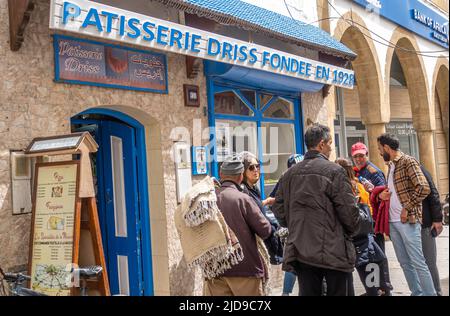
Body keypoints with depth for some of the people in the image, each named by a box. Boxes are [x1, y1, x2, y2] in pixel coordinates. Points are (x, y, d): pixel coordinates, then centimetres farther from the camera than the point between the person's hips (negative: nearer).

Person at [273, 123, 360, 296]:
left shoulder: (290, 174, 6)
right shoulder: (334, 171, -10)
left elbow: (278, 208, 8)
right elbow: (348, 210, -11)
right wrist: (351, 231, 9)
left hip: (301, 251, 5)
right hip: (333, 250, -4)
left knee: (308, 292, 11)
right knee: (337, 292, 8)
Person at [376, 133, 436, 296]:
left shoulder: (408, 161, -10)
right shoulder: (391, 165, 16)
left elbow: (424, 188, -20)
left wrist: (407, 208, -18)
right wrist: (382, 195, 6)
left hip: (408, 220, -9)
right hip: (392, 221, 9)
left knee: (417, 262, -5)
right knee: (404, 262, 12)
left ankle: (430, 294, 4)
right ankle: (417, 293, 22)